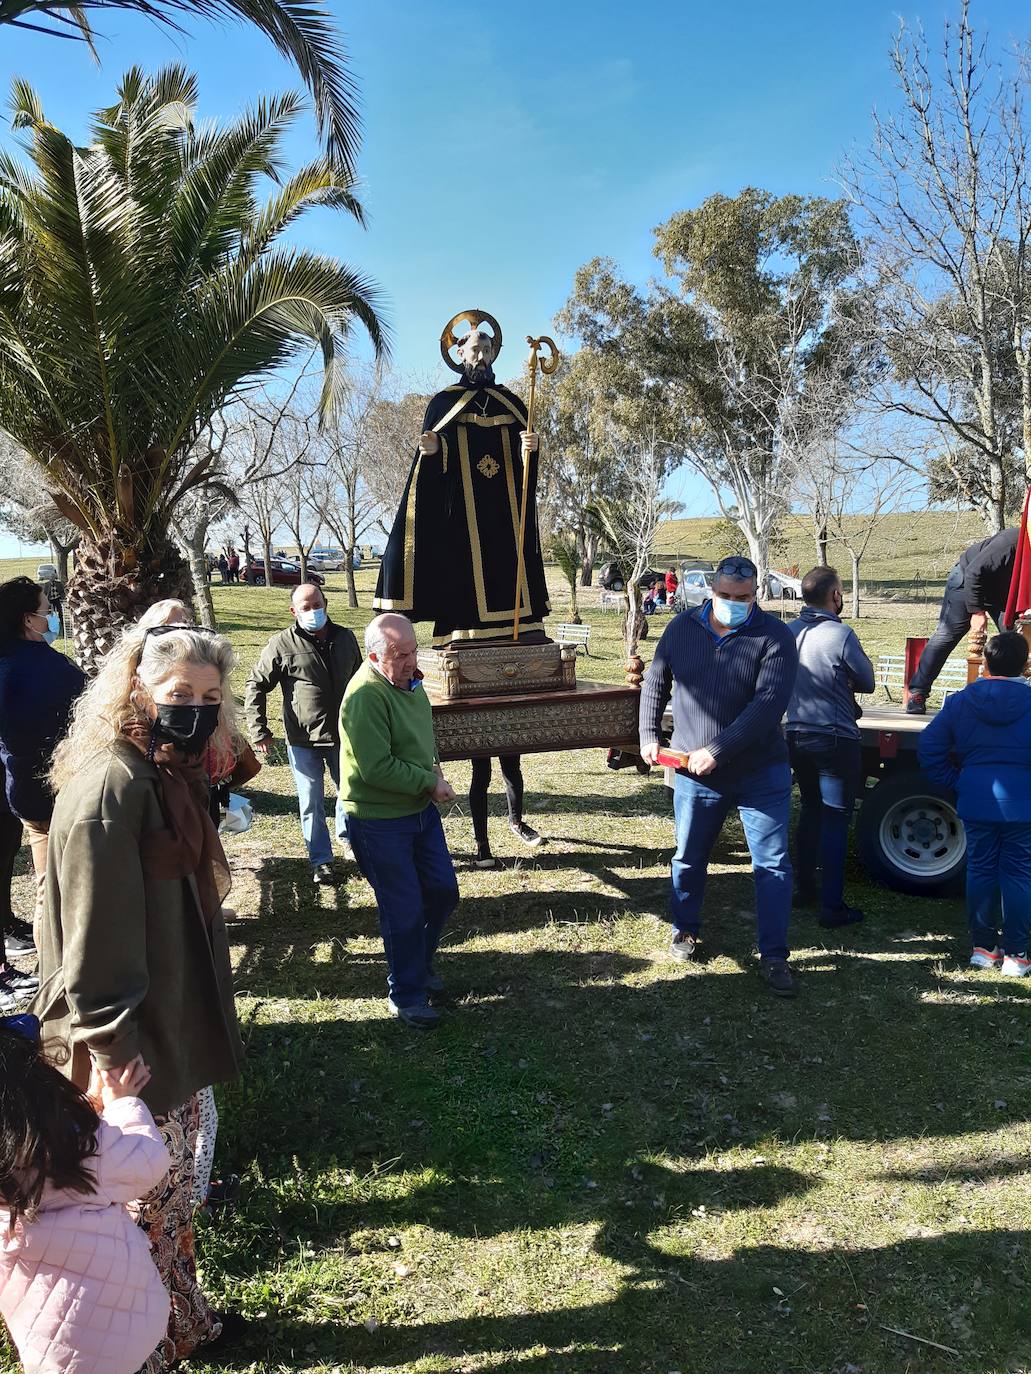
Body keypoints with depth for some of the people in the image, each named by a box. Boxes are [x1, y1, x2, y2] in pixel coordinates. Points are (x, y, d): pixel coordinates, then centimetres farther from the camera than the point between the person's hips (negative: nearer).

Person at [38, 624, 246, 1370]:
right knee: (143, 1203, 10)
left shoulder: (173, 775, 4)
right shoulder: (110, 788, -24)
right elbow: (95, 944, -25)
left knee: (173, 1187, 25)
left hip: (175, 1033, 9)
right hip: (137, 1053, -9)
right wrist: (114, 1060, -22)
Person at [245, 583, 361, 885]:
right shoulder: (282, 645, -10)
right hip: (303, 741, -4)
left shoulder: (345, 639, 3)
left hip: (343, 735, 4)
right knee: (312, 804, 5)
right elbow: (255, 686, -5)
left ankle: (347, 831, 46)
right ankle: (321, 861, 19)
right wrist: (259, 731, -8)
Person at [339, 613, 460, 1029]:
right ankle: (406, 994, 22)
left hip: (420, 808, 9)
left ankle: (419, 961, 40)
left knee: (443, 891, 16)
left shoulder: (407, 679, 3)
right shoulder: (365, 697, -26)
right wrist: (430, 782, -18)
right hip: (380, 822, -8)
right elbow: (377, 769, -27)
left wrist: (433, 768, 3)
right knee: (405, 908, 2)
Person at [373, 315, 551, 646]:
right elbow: (429, 462, 6)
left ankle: (522, 629, -7)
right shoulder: (444, 402, 11)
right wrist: (432, 451, -17)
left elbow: (525, 455, 10)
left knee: (510, 565, -5)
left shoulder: (510, 402, 17)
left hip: (504, 504, 2)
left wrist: (529, 448, -13)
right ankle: (461, 637, -10)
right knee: (461, 565, -9)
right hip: (460, 507, -2)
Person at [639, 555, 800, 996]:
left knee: (772, 864, 2)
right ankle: (685, 929, 38)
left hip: (760, 773, -2)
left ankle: (773, 956, 14)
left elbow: (768, 704, -22)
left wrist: (716, 751, -26)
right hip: (694, 773, 3)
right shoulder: (682, 627, 0)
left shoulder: (774, 637, -12)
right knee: (689, 857, 16)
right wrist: (649, 735, 5)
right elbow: (655, 683, 12)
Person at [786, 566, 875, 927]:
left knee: (811, 810, 21)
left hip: (797, 736, 6)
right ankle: (832, 906, 5)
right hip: (835, 740, -6)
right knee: (836, 819, 1)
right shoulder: (841, 635, -18)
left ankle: (804, 889, 29)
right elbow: (867, 683, -6)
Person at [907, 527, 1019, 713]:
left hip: (1002, 592, 5)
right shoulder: (1009, 543, -35)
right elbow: (974, 572, -29)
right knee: (947, 635, -10)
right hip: (967, 580, -5)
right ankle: (917, 692, -8)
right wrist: (977, 612, -27)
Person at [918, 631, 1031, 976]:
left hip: (976, 801, 2)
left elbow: (929, 748, -3)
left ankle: (983, 947, 18)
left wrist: (956, 783, 6)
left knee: (980, 870, 12)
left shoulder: (960, 701, -1)